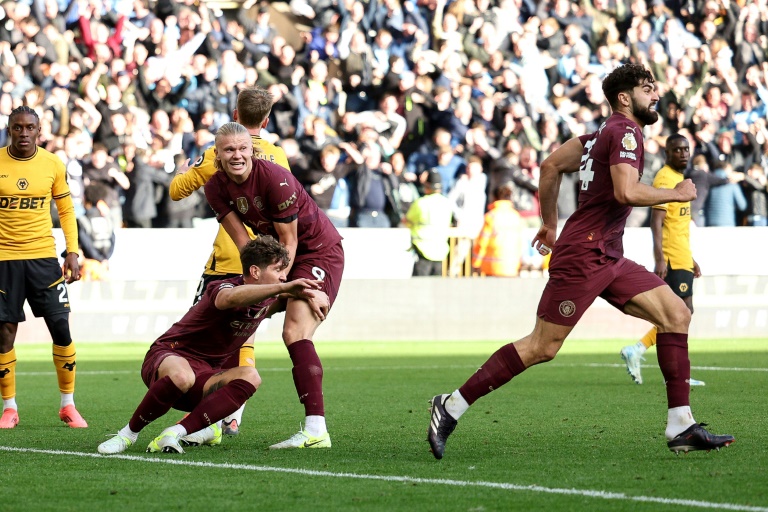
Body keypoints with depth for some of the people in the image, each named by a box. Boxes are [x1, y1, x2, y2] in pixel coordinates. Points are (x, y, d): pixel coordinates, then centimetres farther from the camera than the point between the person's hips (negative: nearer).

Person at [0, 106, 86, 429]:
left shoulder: (53, 165, 2)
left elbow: (66, 210, 10)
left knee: (61, 328, -3)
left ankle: (68, 405, 9)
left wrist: (72, 252, 0)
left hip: (43, 256, 1)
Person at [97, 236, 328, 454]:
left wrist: (313, 296, -4)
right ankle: (128, 434, -20)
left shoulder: (266, 299, 4)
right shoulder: (224, 287, -21)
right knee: (181, 376, -43)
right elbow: (230, 298, -49)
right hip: (167, 356, -7)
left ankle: (175, 433, -27)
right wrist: (285, 287, -59)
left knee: (250, 377, -25)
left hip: (204, 377, 7)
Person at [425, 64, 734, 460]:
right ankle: (452, 406, 0)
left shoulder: (604, 133, 18)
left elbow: (551, 165, 24)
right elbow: (626, 191, -25)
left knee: (677, 314, 1)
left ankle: (681, 427, -3)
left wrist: (550, 223, 30)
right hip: (583, 254, -10)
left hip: (608, 258, 10)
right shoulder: (625, 132, -10)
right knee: (542, 348, -9)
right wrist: (677, 194, -11)